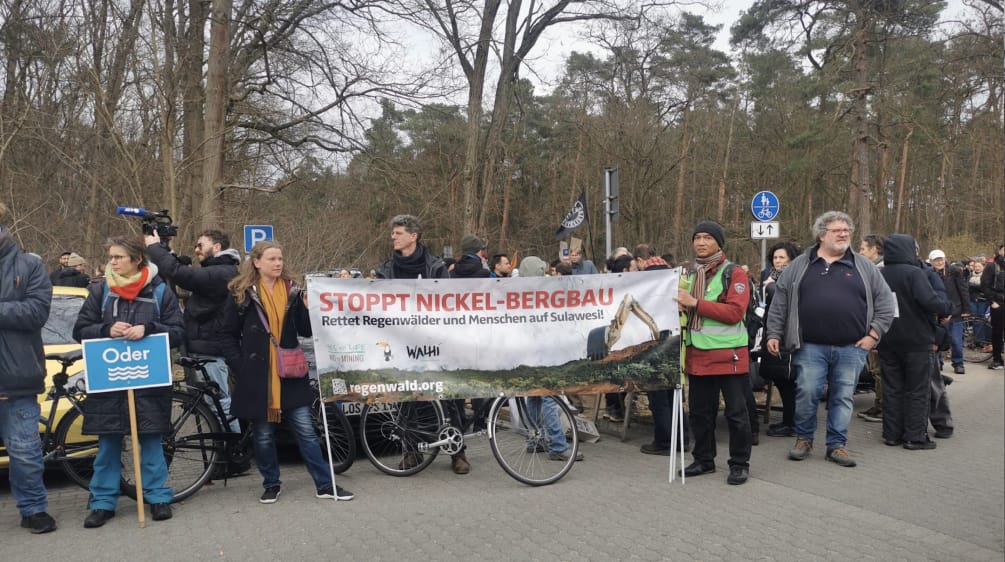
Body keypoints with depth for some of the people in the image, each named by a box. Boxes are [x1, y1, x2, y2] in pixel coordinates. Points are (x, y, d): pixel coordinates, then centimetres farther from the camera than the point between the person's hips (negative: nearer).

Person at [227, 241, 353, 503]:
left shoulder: (292, 290, 6)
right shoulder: (242, 293, -1)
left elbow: (305, 331, 5)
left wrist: (308, 308, -11)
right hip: (257, 373, -1)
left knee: (305, 429, 2)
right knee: (263, 434, 9)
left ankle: (325, 484, 9)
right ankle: (271, 484, 26)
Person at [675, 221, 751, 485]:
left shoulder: (735, 274, -6)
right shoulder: (690, 275, 14)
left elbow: (735, 312, -18)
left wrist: (695, 303, -21)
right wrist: (680, 307, -2)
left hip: (728, 354, -6)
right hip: (697, 354, 6)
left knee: (736, 412, 2)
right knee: (700, 410, 13)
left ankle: (740, 464, 14)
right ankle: (704, 460, 26)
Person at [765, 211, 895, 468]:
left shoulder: (864, 266, 8)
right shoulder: (799, 266, 6)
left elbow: (884, 301, 9)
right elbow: (780, 302, 6)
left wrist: (874, 333, 0)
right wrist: (773, 334, 1)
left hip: (851, 348, 1)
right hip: (811, 347, -1)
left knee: (843, 397, 7)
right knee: (807, 394, -1)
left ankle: (837, 445, 19)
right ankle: (804, 438, 20)